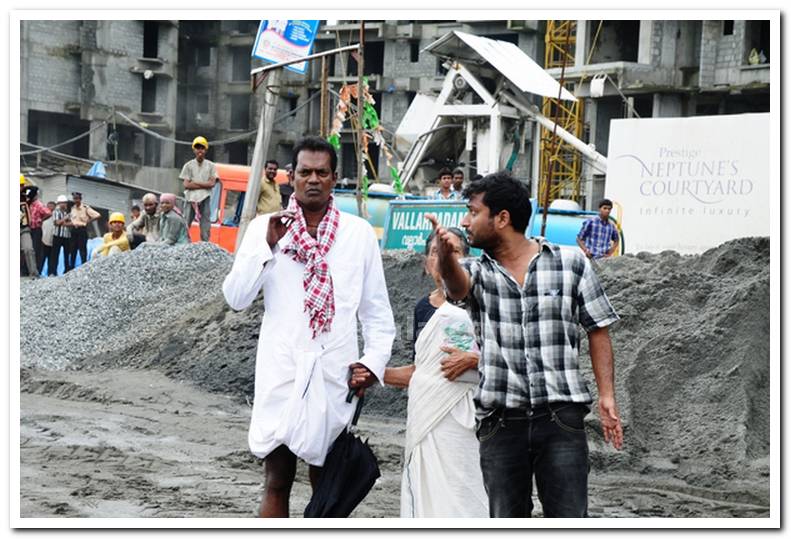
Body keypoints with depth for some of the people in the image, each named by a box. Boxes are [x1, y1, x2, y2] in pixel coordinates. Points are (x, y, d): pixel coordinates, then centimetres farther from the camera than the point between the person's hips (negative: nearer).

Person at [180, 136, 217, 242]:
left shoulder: (210, 166, 9)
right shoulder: (188, 165, 7)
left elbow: (212, 183, -1)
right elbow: (186, 185, -2)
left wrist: (195, 183, -6)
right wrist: (203, 185, -6)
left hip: (205, 198, 0)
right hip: (191, 198, 0)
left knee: (205, 225, -3)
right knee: (185, 224, -3)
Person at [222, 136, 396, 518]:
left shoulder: (359, 233, 6)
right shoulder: (265, 227, 4)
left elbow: (377, 311, 11)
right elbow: (236, 299, -3)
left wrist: (373, 362, -2)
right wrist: (267, 246, -12)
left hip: (335, 374, 1)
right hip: (281, 374, -1)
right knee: (277, 484, -1)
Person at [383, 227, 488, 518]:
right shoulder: (423, 308, 17)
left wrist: (473, 359, -16)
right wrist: (377, 374, 9)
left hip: (460, 415, -6)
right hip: (425, 414, 6)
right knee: (425, 498, 4)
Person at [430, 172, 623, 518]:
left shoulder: (571, 264, 4)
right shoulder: (477, 271, 6)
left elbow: (598, 331, 7)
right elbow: (457, 285, -18)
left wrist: (607, 396, -4)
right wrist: (445, 255, -42)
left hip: (561, 416, -2)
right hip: (501, 422, 2)